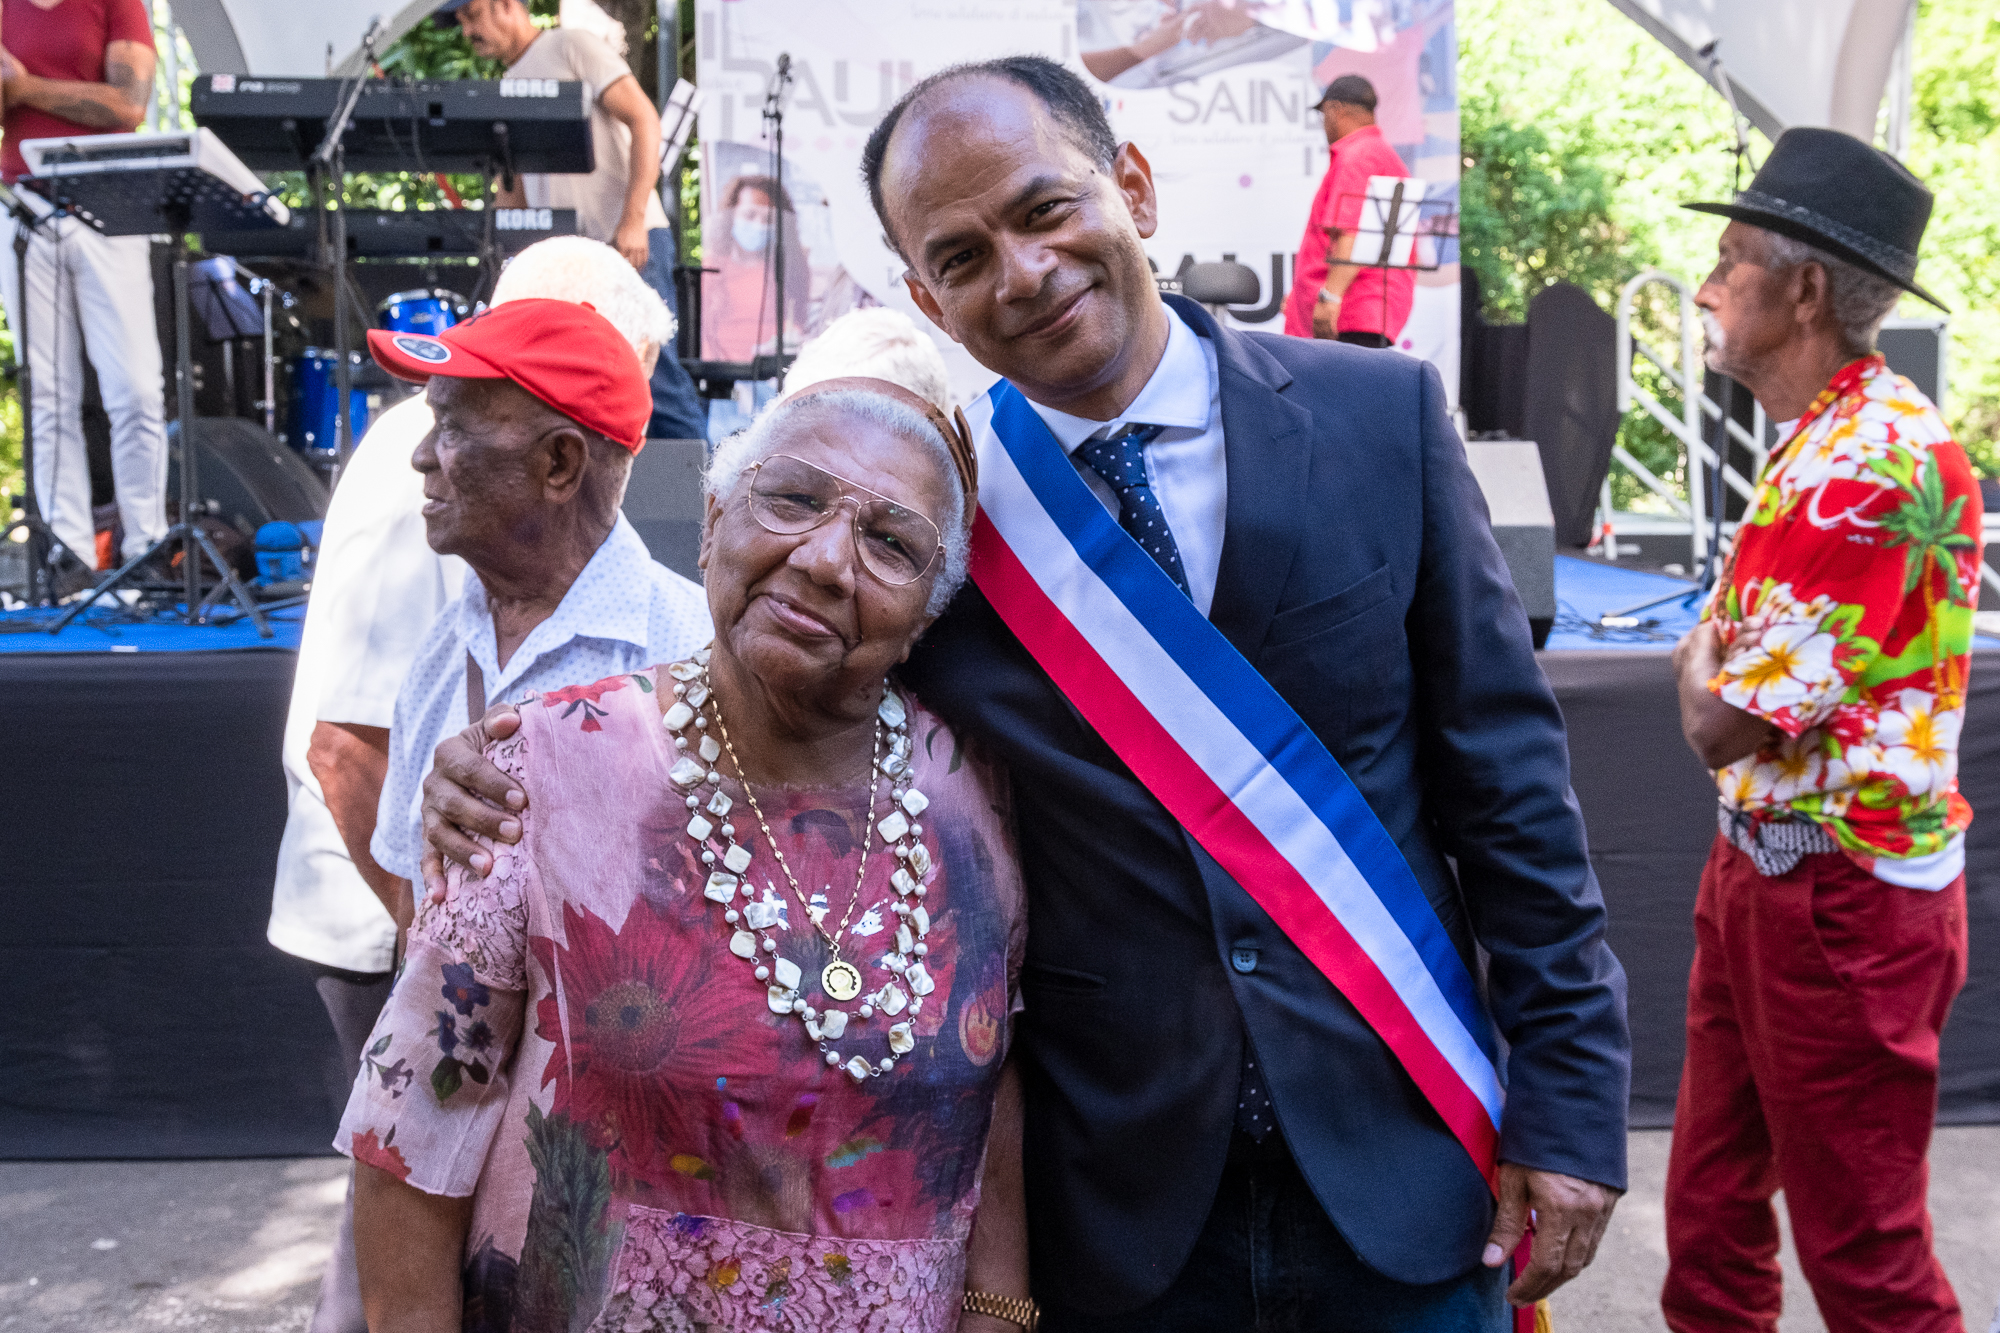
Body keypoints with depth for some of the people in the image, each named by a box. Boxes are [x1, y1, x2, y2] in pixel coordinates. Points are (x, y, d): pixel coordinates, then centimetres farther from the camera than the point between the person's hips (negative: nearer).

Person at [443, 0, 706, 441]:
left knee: (653, 374, -12)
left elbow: (644, 120, -10)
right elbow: (513, 192, 25)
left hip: (628, 245, -7)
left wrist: (633, 220, -20)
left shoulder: (572, 47, 0)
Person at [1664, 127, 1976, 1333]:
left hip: (1839, 901, -9)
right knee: (1713, 1207, 18)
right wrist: (1722, 653, 0)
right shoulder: (1820, 439, 10)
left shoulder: (1876, 461, -22)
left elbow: (1725, 722, -22)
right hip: (1761, 872, 10)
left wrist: (1703, 656, -3)